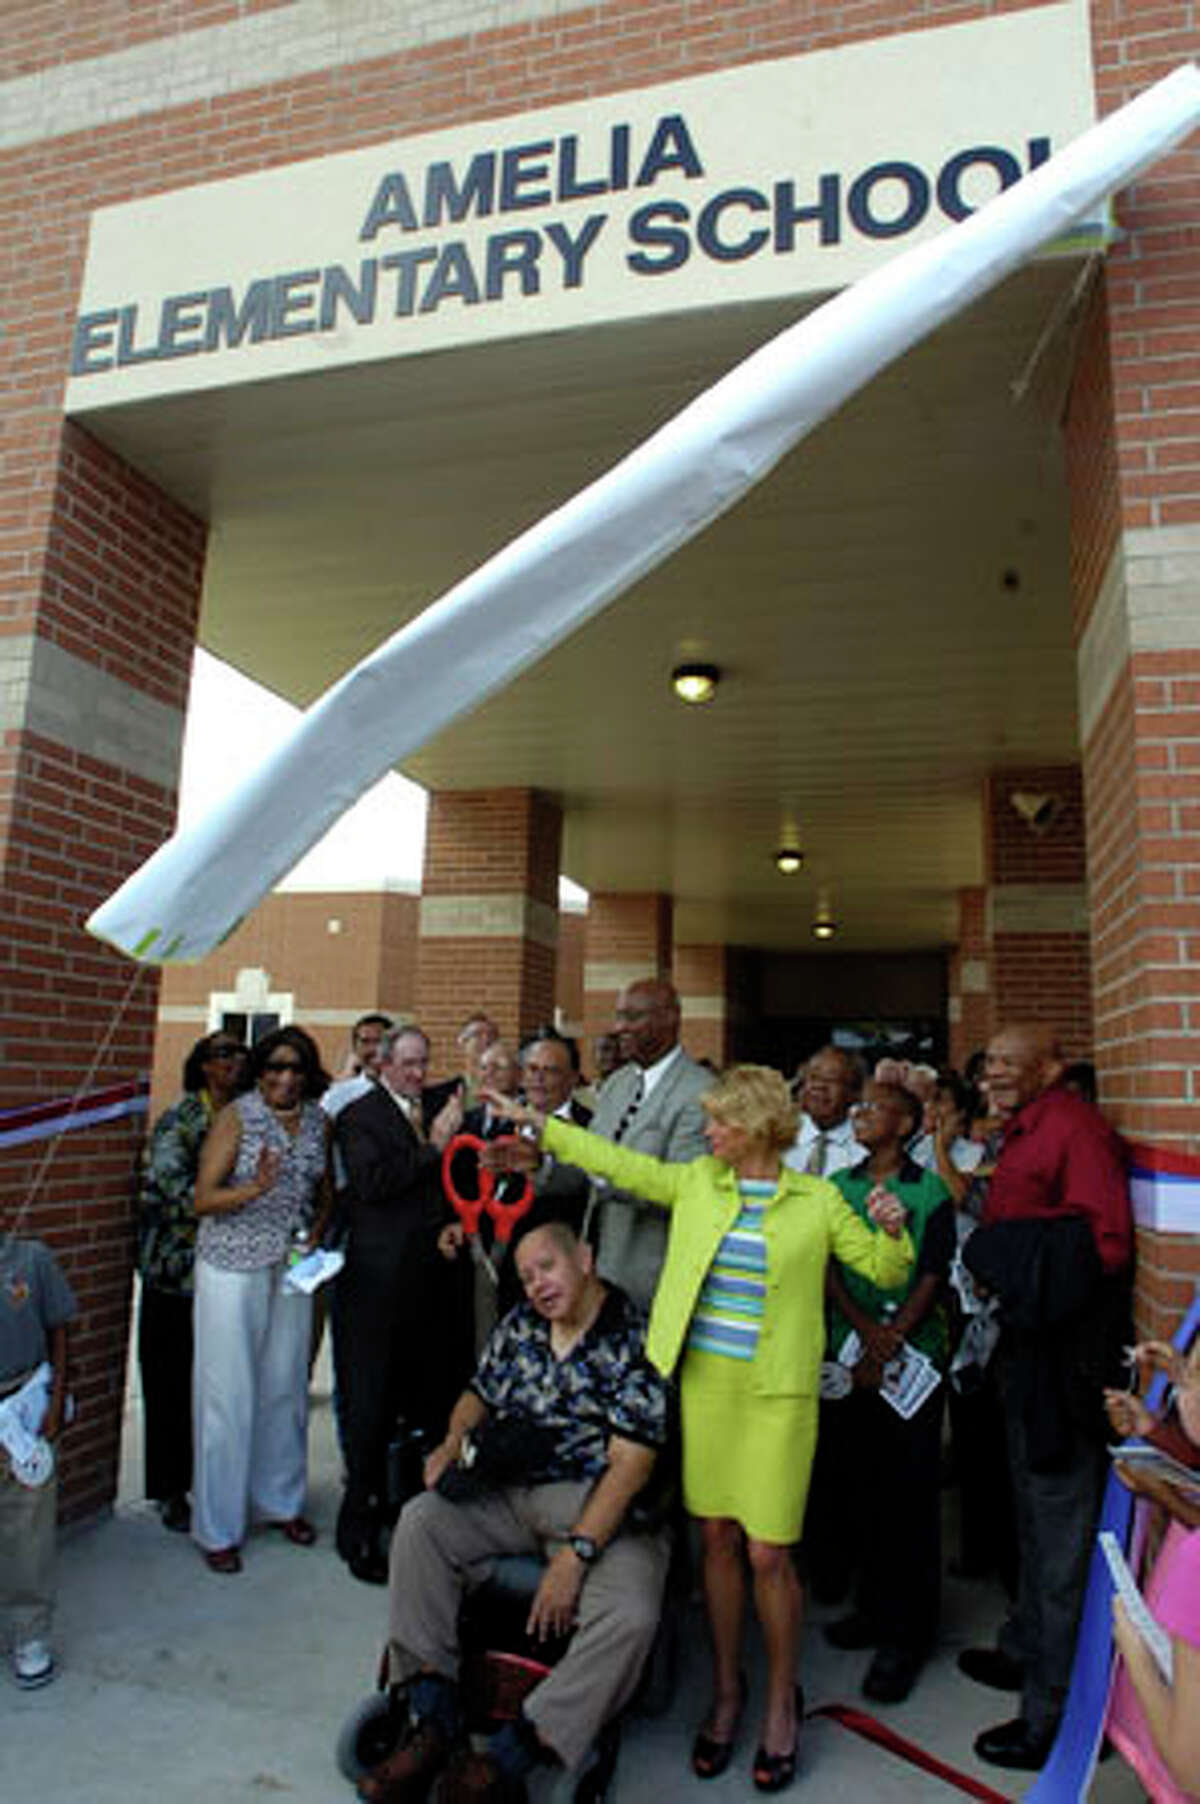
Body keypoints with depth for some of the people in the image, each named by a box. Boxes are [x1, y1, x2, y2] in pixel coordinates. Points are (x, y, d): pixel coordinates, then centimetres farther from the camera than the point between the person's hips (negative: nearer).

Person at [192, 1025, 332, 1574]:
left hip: (292, 1267, 4)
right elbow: (203, 1199, -13)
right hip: (232, 1266, -4)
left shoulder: (317, 1120, 3)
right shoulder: (237, 1115, -11)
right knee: (228, 1391, 3)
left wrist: (315, 1236, -1)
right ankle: (218, 1528, 19)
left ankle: (281, 1501, 32)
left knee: (286, 1385, 13)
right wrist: (257, 1188, -30)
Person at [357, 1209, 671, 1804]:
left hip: (602, 1508, -5)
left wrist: (576, 1554, -22)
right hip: (510, 1492, 5)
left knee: (631, 1616, -30)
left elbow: (629, 1464, -17)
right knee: (421, 1521, -15)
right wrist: (455, 1439, -1)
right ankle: (434, 1726, -12)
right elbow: (479, 1393, 21)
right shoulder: (519, 1326, 9)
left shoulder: (635, 1342, -12)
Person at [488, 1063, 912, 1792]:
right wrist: (536, 1121, 9)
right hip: (704, 1381, 3)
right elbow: (617, 1162, 9)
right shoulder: (694, 1182, 5)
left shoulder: (817, 1199, -3)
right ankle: (727, 1690, 34)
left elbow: (884, 1271, 2)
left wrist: (895, 1231, -19)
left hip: (778, 1393, -3)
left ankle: (781, 1703, 26)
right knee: (717, 1540, 13)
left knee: (768, 1553, 1)